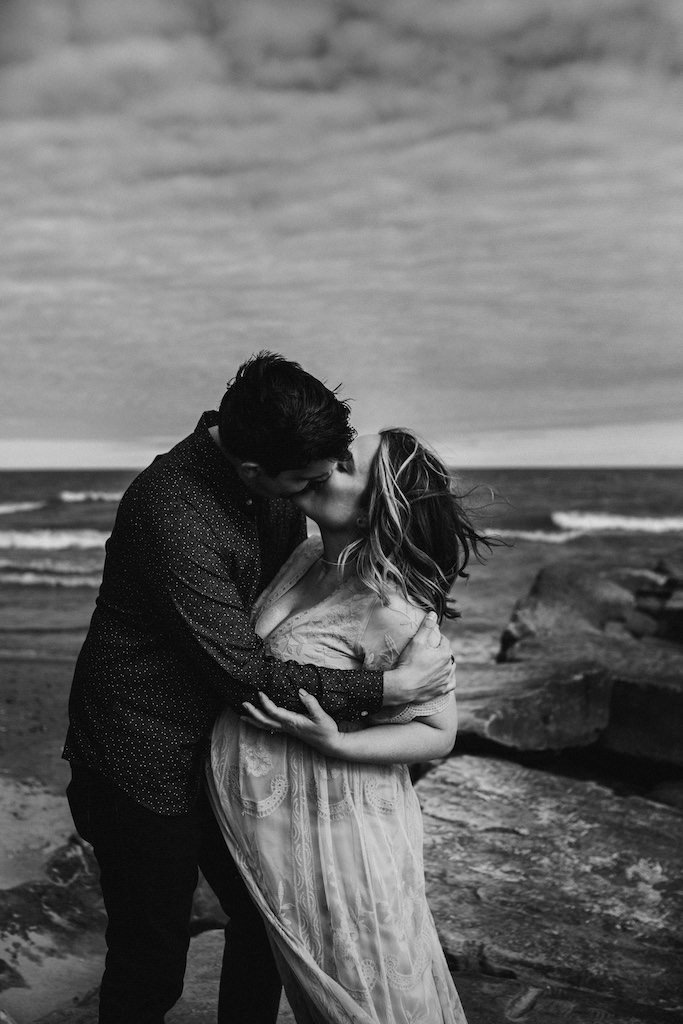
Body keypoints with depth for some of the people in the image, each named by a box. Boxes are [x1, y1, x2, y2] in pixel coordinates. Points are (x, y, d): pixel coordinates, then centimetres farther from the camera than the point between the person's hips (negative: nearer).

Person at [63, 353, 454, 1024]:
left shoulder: (275, 480, -6)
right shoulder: (174, 517, -32)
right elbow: (249, 675, -29)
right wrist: (391, 687, -23)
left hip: (225, 750, 8)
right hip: (146, 767, -8)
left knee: (269, 921, 19)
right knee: (151, 968, 7)